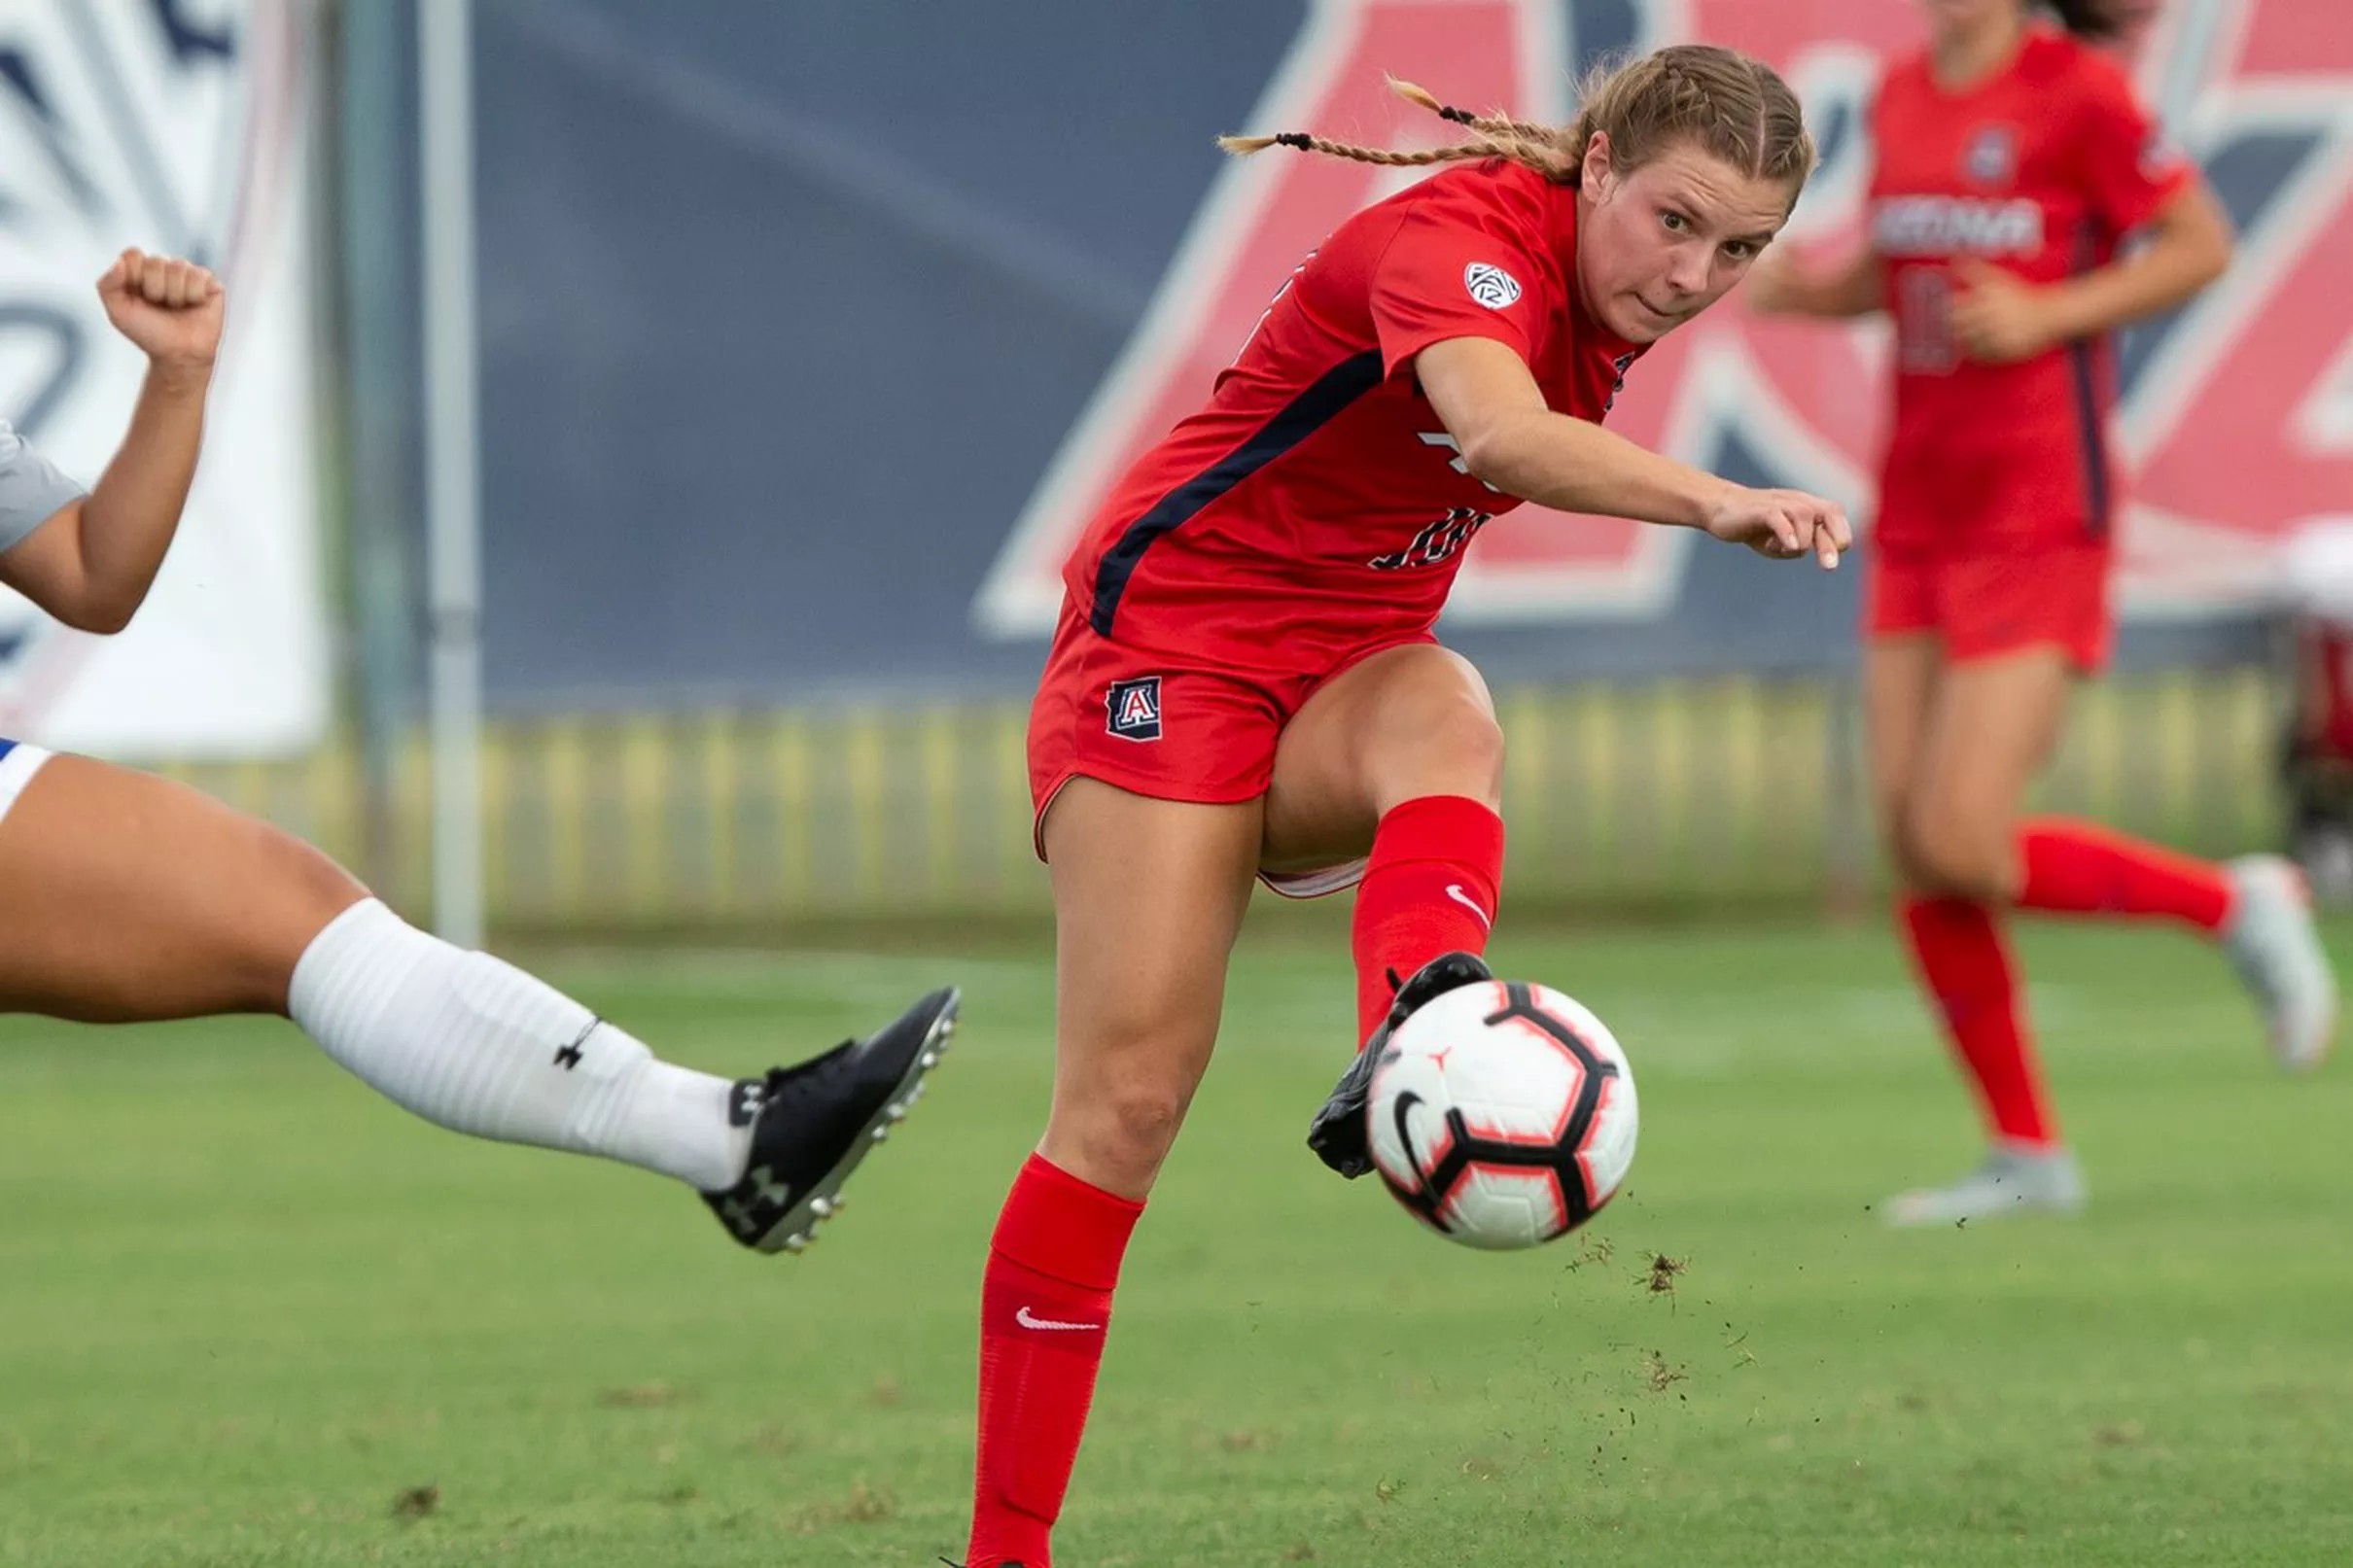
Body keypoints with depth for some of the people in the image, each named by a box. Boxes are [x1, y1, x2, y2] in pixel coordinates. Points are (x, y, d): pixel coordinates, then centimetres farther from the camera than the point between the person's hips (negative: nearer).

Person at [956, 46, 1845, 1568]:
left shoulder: (1604, 299, 2)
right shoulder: (1465, 236, -24)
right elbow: (1498, 432, -46)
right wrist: (1712, 501, -61)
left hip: (1347, 674, 6)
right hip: (1177, 633, -6)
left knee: (1444, 716, -33)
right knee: (1127, 1096, -12)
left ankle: (1415, 1038, -63)